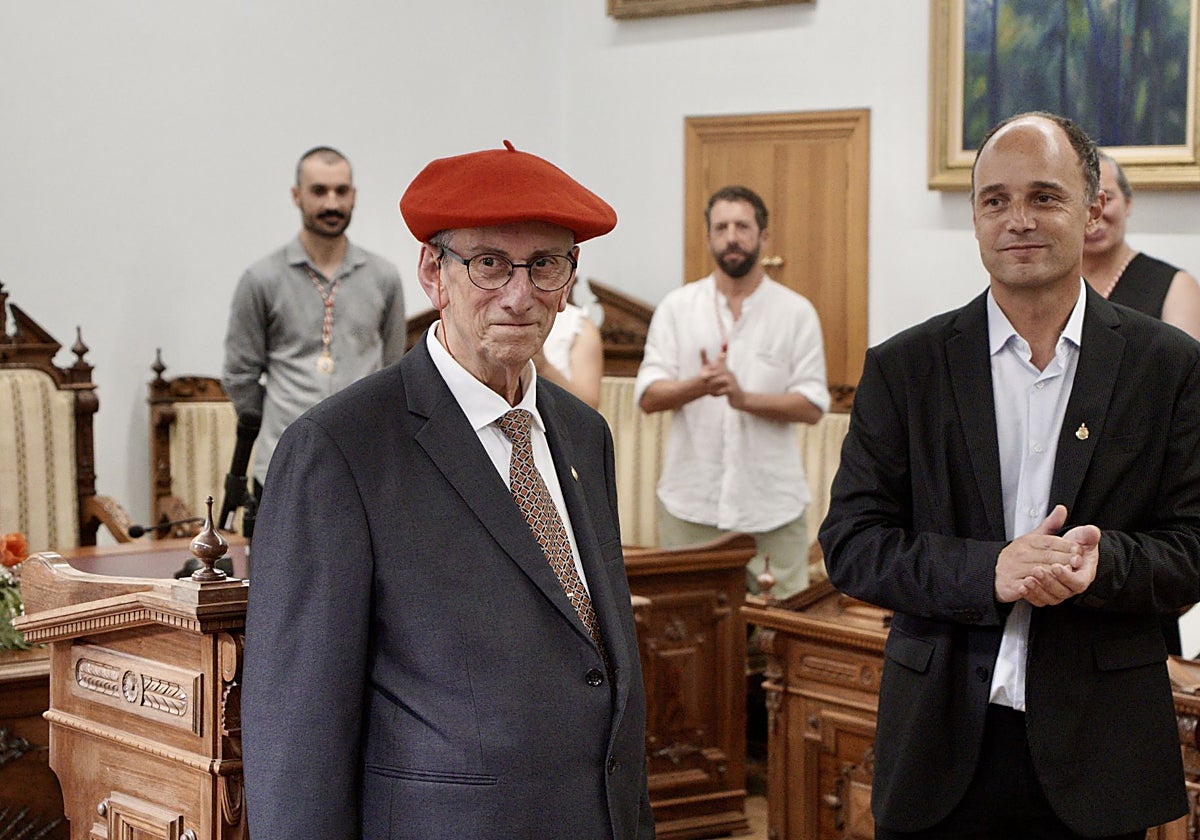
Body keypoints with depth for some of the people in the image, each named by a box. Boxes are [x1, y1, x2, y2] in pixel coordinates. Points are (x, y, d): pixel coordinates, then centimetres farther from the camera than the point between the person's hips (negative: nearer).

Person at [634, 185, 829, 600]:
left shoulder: (796, 312, 5)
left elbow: (813, 405, -2)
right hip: (691, 503, 1)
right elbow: (648, 396, 1)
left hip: (772, 506, -1)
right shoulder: (677, 307, 8)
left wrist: (745, 397, -17)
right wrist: (699, 385, -19)